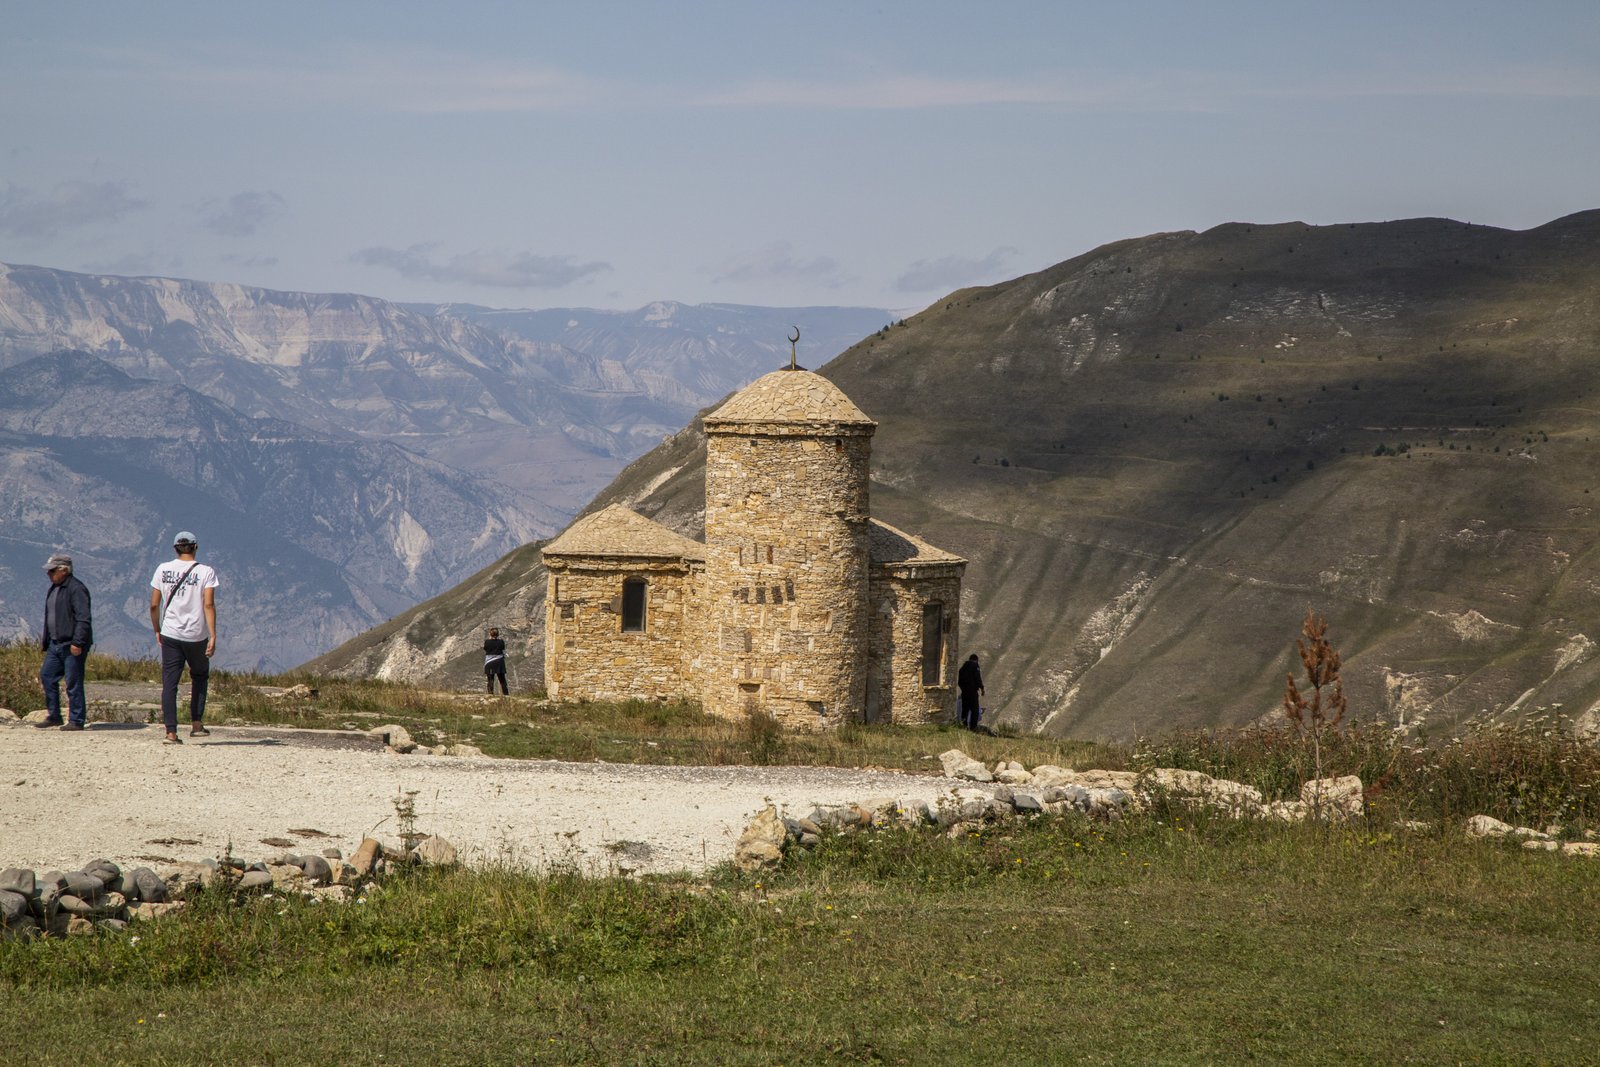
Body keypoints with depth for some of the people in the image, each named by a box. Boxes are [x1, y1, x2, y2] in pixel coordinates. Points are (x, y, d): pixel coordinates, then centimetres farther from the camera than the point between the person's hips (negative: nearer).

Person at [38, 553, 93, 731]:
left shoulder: (76, 589, -14)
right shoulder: (52, 589, 17)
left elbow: (83, 619, -19)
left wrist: (77, 642, -24)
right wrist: (45, 640, 20)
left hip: (72, 645, -10)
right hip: (55, 643, 10)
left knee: (73, 682, -5)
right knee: (46, 676, 8)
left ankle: (76, 721, 0)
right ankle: (53, 716, 17)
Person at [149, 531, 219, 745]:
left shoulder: (163, 570, 2)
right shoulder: (205, 572, -4)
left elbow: (154, 605, 2)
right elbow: (208, 605, -13)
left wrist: (157, 631, 15)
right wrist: (213, 636, -14)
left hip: (170, 635, 1)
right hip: (197, 635, -1)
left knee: (169, 683, 2)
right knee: (199, 677, 20)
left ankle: (171, 731, -6)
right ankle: (196, 724, 15)